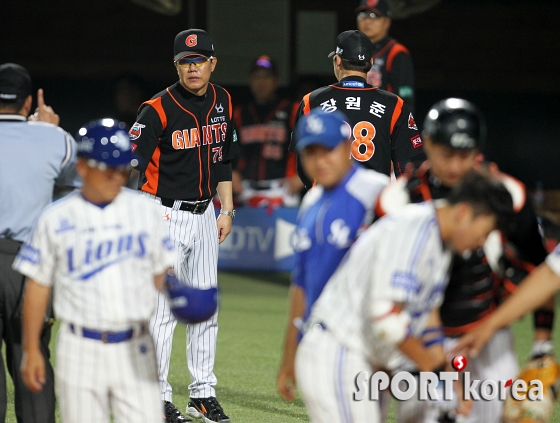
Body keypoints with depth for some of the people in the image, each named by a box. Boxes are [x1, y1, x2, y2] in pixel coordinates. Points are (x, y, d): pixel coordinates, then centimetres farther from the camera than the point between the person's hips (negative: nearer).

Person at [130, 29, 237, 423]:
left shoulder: (223, 102, 6)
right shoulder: (159, 109, -14)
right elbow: (131, 166, -18)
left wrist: (227, 210, 13)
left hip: (204, 216, 6)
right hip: (167, 215, -6)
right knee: (163, 308, -6)